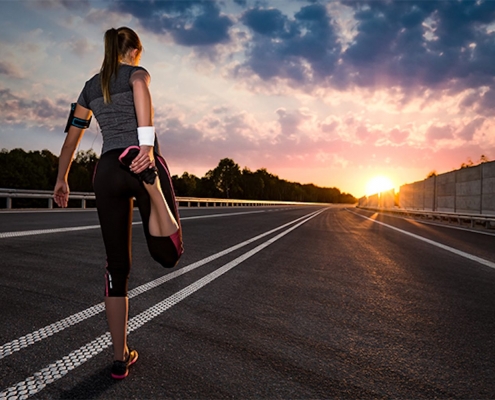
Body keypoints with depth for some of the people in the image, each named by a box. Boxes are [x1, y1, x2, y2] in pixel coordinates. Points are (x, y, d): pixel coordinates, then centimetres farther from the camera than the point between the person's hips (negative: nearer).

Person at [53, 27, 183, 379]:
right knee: (168, 255, -4)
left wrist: (61, 180, 33)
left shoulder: (91, 86, 24)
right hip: (140, 159, -4)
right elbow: (140, 88, -17)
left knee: (117, 267, 9)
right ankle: (152, 184, -31)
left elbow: (72, 137, 26)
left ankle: (120, 358, 14)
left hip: (106, 171, 5)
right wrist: (147, 140, -30)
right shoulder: (135, 72, 10)